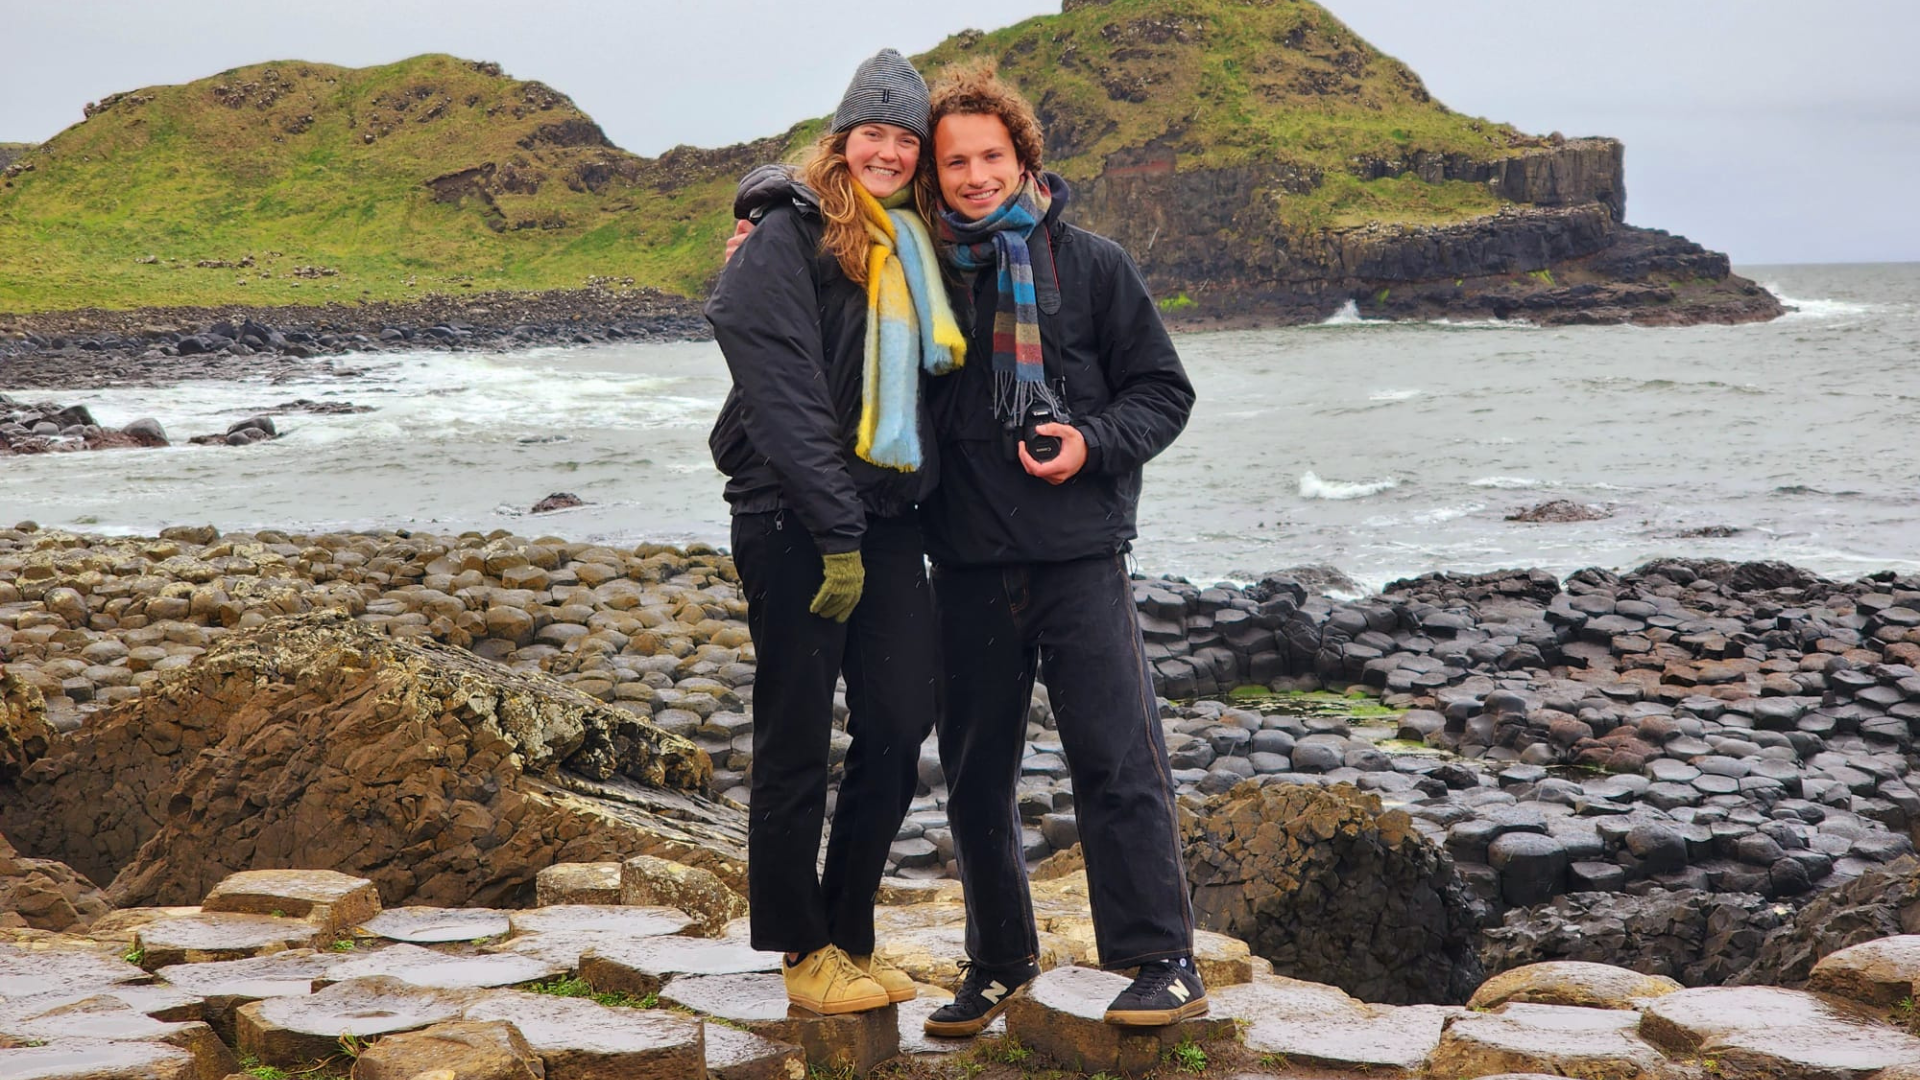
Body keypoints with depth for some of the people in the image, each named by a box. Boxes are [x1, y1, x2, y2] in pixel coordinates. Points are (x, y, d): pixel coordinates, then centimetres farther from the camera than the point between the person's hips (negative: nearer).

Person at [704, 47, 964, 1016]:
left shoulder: (914, 248, 16)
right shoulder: (791, 235, -6)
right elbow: (785, 391, -14)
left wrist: (928, 508, 9)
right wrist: (837, 534, -18)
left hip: (888, 517, 7)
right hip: (794, 520, -6)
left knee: (901, 722, 3)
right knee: (796, 738, 1)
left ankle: (852, 939, 16)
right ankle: (805, 950, 11)